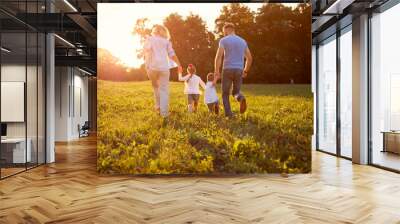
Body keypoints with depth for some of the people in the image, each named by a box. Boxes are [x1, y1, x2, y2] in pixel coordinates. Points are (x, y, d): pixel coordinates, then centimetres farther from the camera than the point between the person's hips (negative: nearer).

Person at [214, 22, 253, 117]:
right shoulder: (243, 41, 14)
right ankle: (241, 98, -20)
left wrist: (216, 73, -9)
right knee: (235, 93, 17)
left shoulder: (223, 40, -1)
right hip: (239, 71, 4)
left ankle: (229, 115, -4)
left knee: (225, 94, 10)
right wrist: (245, 71, 24)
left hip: (227, 70, -3)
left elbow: (218, 57, -11)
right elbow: (249, 58, 13)